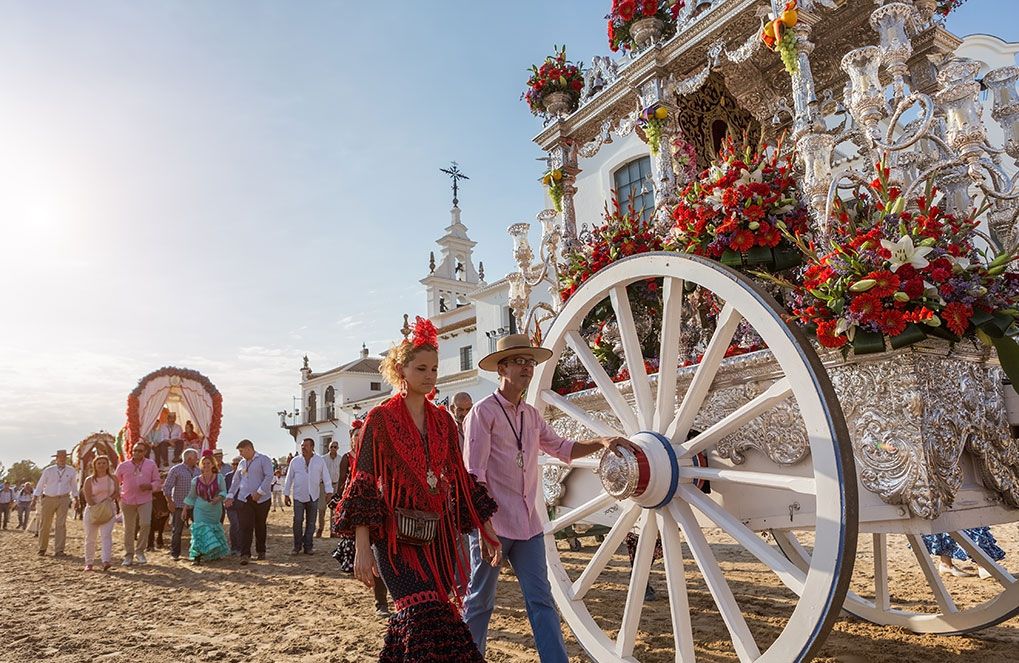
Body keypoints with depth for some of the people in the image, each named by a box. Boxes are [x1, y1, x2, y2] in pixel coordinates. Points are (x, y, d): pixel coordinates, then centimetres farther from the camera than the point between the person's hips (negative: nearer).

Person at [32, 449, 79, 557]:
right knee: (44, 524, 6)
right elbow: (40, 485, 5)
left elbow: (74, 485, 13)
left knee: (61, 524, -8)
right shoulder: (48, 471, -1)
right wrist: (35, 499, 2)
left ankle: (58, 550, -7)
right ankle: (42, 548, 23)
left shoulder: (71, 471, 3)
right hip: (49, 499, 0)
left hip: (63, 499, 0)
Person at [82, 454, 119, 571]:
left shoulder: (112, 479, 7)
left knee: (106, 536, -13)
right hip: (92, 511, 0)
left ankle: (106, 561, -21)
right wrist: (97, 508, -14)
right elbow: (88, 498, -5)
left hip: (108, 512, 0)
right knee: (90, 538, 6)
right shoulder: (89, 480, 2)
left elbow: (116, 492, 7)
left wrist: (108, 500, -10)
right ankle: (89, 563, 18)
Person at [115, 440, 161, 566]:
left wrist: (149, 486, -13)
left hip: (145, 500, -1)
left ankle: (140, 552, -1)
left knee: (145, 523, -17)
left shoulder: (151, 465, 4)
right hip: (127, 501, 1)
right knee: (128, 528, 7)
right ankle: (128, 555, 20)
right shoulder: (123, 466, 6)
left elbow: (157, 482, 8)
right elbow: (115, 482, 16)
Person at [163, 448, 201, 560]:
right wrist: (170, 502, -12)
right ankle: (174, 553, 12)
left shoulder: (198, 470, 11)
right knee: (177, 530, 3)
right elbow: (166, 487, -6)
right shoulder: (176, 470, -5)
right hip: (179, 505, -4)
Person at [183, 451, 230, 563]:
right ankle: (198, 555, -12)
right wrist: (185, 509, 10)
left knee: (213, 531, 8)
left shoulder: (219, 478, -2)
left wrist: (219, 497, -22)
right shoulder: (196, 480, 3)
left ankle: (214, 553, 22)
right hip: (200, 510, 0)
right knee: (201, 529, -13)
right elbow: (191, 497, 12)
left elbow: (224, 491, -2)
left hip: (215, 511, 0)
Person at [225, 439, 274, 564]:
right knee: (245, 527, -6)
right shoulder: (242, 463, 16)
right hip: (244, 499, 4)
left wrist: (259, 492, -18)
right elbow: (236, 481, 20)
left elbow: (269, 476, -12)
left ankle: (261, 551, 21)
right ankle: (245, 554, -7)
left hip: (261, 499, -4)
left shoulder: (263, 459, -3)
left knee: (260, 526, 7)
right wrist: (230, 496, 11)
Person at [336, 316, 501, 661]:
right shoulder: (381, 419, -3)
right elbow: (364, 484, -8)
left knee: (415, 622, 7)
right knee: (427, 620, -15)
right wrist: (362, 548, -15)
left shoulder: (443, 421, 10)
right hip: (397, 537, -5)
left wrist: (486, 528, 10)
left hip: (438, 535, 5)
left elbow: (460, 478, 13)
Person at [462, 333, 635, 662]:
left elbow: (562, 448, 19)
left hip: (528, 524, 6)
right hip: (493, 523, -6)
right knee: (479, 600, 8)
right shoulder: (484, 411, -9)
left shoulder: (531, 414, 12)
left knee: (541, 601, 6)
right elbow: (474, 474, -13)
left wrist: (601, 442, 4)